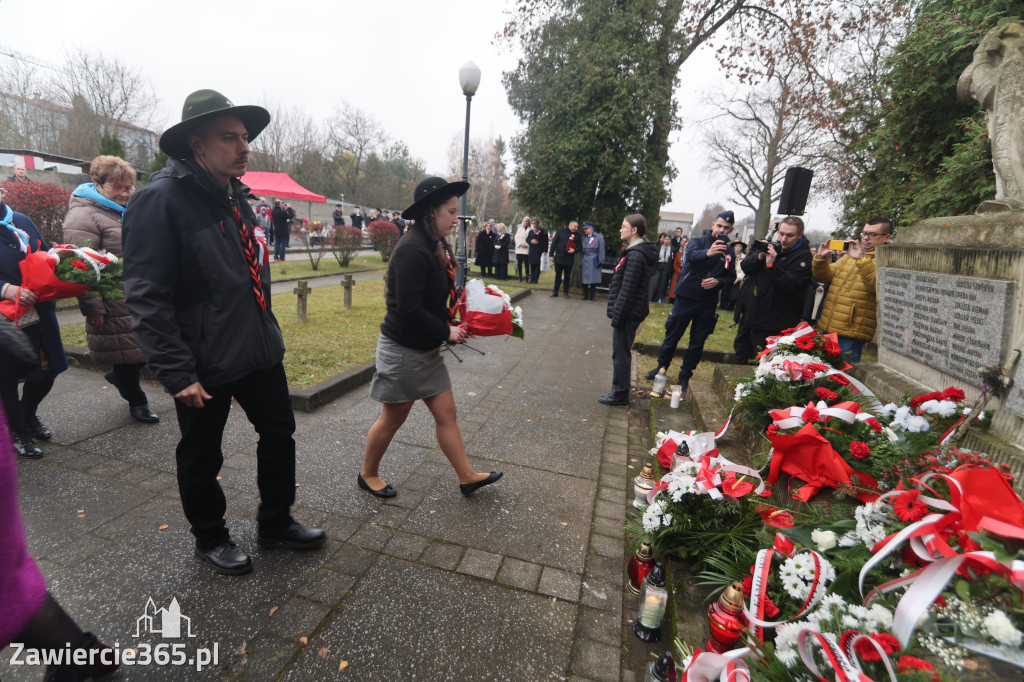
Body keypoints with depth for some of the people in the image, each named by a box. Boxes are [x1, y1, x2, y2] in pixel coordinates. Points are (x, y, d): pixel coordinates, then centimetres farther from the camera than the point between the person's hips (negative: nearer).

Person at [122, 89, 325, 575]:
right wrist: (177, 374, -20)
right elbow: (147, 298, -19)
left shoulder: (234, 196, 10)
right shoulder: (161, 199, -15)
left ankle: (275, 522, 37)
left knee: (279, 433, 17)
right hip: (204, 365, -7)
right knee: (201, 457, 13)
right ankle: (210, 539, 37)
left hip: (259, 351, 8)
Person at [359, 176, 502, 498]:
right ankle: (368, 475, 34)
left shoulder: (435, 245, 7)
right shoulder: (412, 249, -22)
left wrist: (454, 325, 0)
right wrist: (446, 331, -18)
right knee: (392, 419, 10)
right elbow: (408, 309, -27)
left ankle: (467, 476, 26)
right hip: (402, 350, -9)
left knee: (446, 413, 13)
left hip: (426, 350, 9)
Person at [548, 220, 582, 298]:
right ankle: (555, 292, 15)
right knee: (558, 275, 7)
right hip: (558, 258, 0)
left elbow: (580, 247, 5)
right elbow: (553, 243, 2)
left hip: (569, 260, 0)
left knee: (567, 276, 6)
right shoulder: (560, 232, 1)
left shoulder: (578, 236, 4)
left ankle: (566, 293, 15)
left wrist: (574, 250, -16)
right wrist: (551, 255, -2)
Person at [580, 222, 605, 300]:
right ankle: (585, 296, 11)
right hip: (585, 261, 5)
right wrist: (580, 262, 12)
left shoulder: (599, 237, 1)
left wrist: (600, 261, -8)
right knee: (585, 279, 3)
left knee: (593, 279, -3)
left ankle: (592, 296, 3)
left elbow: (601, 249, -2)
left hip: (594, 261, -4)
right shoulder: (584, 238, 17)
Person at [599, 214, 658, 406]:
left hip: (628, 313, -10)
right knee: (621, 352, 17)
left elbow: (627, 289, -21)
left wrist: (617, 316, -19)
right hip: (629, 313, 10)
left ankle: (620, 393, 10)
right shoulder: (635, 252, 14)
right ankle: (619, 390, 28)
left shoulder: (636, 255, -18)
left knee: (620, 353, -1)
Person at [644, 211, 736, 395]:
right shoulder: (698, 241, -5)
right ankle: (661, 367, 25)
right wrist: (707, 253, -49)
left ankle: (684, 376, 21)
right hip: (686, 298, -3)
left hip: (708, 304, 3)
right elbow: (691, 255, -27)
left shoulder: (728, 252, 6)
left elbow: (731, 276, 9)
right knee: (672, 335, 6)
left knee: (697, 342, 8)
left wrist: (718, 281, -13)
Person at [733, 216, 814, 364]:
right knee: (741, 352, 20)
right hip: (749, 313, 7)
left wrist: (771, 264, -30)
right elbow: (745, 267, 2)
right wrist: (759, 257, -15)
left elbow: (788, 284, -22)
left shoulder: (803, 257, -10)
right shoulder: (768, 245, 8)